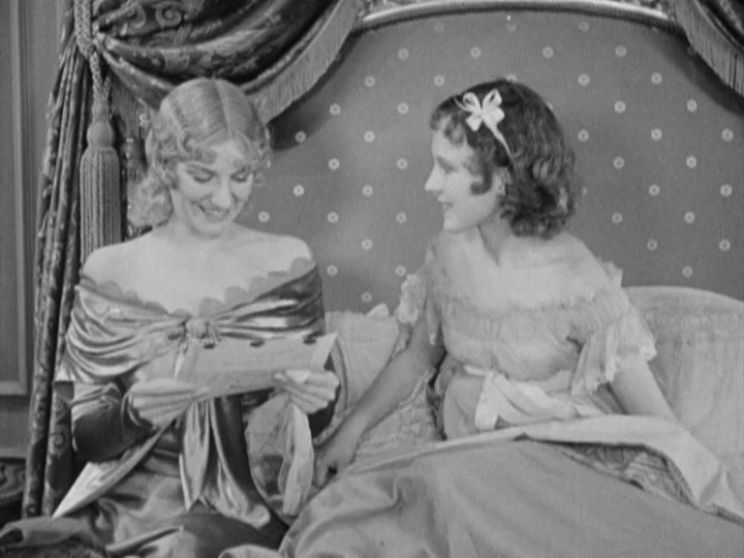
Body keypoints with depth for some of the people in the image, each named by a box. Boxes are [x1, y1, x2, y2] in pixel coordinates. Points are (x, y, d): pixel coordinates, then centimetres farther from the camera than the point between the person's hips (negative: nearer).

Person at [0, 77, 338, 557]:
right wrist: (134, 413, -18)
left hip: (249, 509, -1)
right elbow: (86, 438, 3)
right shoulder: (110, 275, 0)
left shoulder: (288, 264, 0)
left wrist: (317, 399, -14)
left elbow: (312, 426, 8)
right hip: (130, 502, 1)